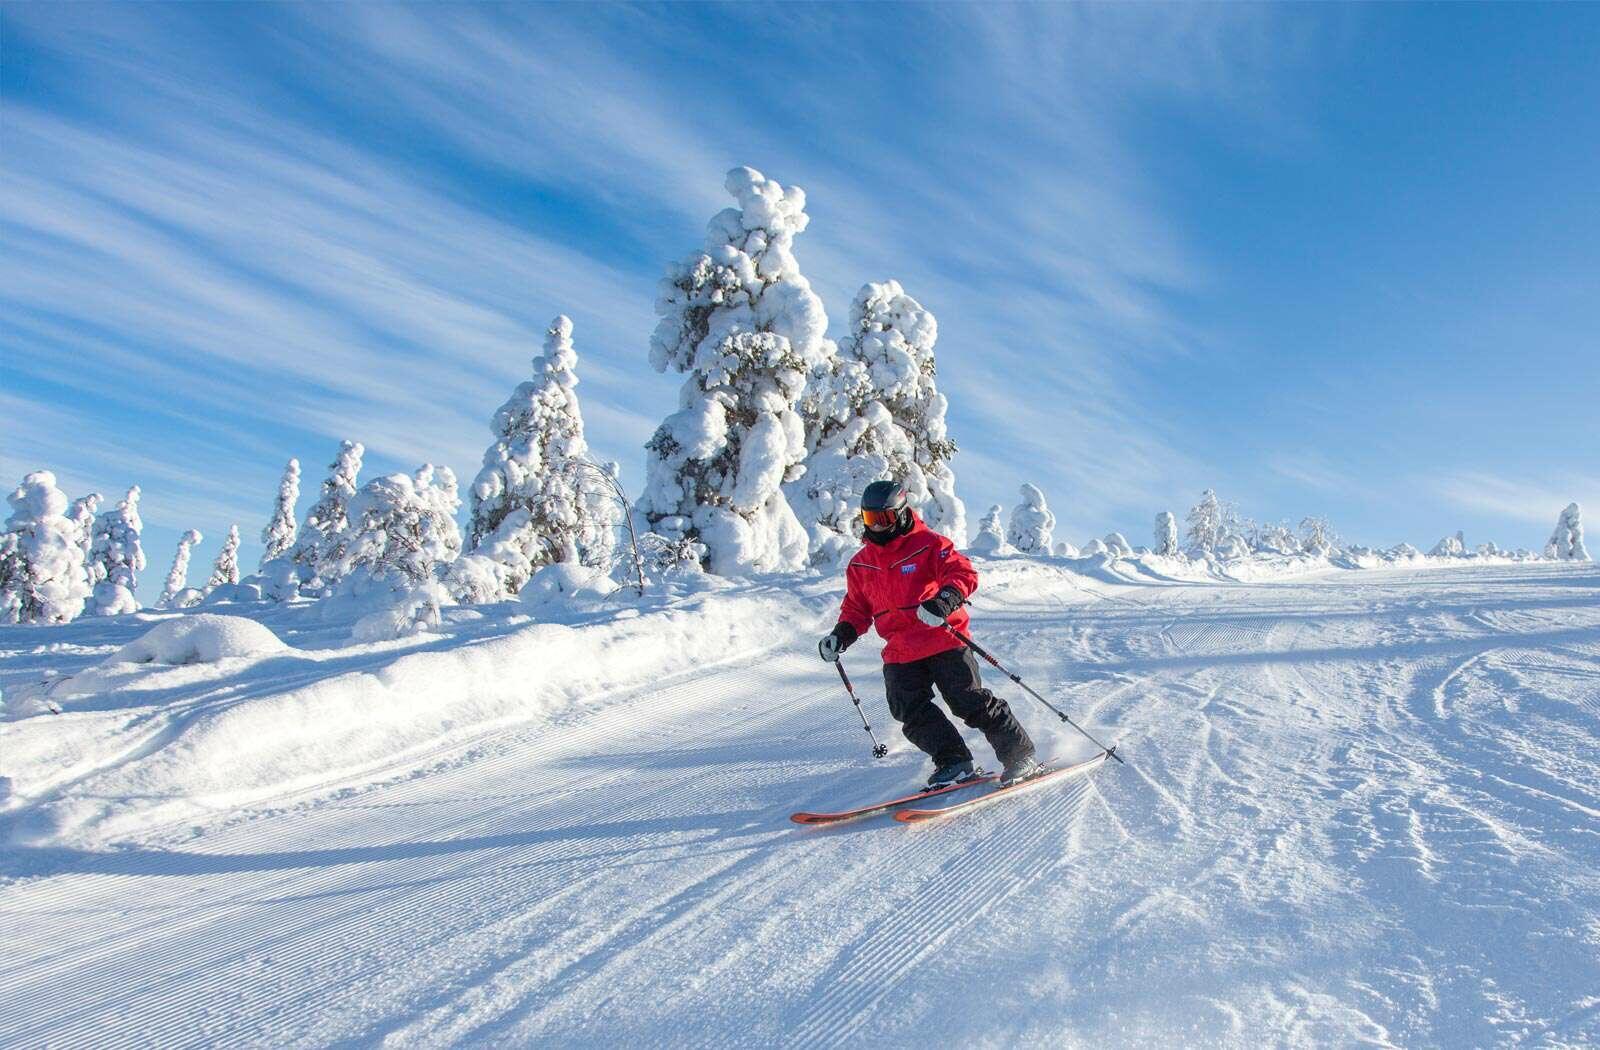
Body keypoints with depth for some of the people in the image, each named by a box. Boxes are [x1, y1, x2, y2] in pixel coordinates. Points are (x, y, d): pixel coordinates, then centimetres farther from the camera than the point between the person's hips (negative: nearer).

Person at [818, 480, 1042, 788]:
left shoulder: (927, 544, -4)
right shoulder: (860, 565, 13)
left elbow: (964, 572, -13)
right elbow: (857, 607, 22)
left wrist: (946, 599, -33)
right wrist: (842, 634, 3)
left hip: (942, 641, -5)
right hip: (899, 654, 6)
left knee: (972, 703, -8)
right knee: (911, 711, -9)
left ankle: (1021, 757, 6)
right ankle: (954, 763, 1)